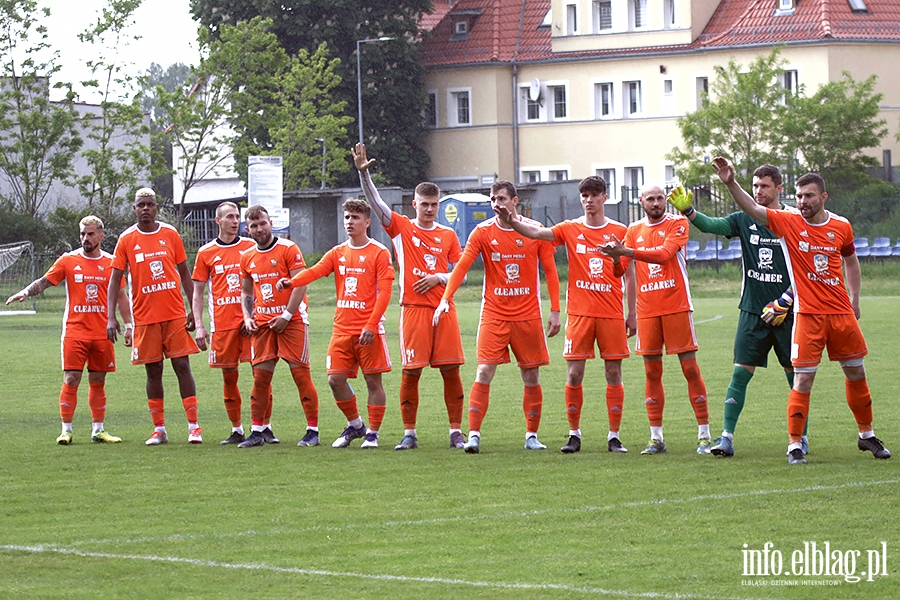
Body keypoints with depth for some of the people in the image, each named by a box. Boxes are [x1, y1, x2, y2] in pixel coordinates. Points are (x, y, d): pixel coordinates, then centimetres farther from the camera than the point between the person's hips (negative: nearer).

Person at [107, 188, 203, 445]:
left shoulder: (170, 235, 5)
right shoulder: (127, 239, 2)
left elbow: (184, 274, 10)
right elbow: (115, 280, 2)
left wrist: (193, 310, 4)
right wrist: (111, 317, -7)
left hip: (175, 314, 0)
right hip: (145, 316, 0)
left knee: (182, 365, -3)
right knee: (153, 371, 3)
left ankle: (193, 426, 0)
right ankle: (159, 429, 9)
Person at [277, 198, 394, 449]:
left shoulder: (379, 253, -2)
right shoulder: (337, 253, 13)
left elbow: (384, 292, -8)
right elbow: (316, 271, -3)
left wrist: (371, 326, -18)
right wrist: (291, 281, -24)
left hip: (369, 330, -5)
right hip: (342, 329, 5)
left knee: (373, 381, -1)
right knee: (336, 379, 2)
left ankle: (372, 433, 9)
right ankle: (355, 425, 21)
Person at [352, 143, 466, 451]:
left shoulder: (448, 235, 11)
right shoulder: (401, 228, 6)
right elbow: (375, 202, -6)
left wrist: (438, 278, -7)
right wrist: (363, 172, -19)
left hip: (444, 310, 2)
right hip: (413, 309, -2)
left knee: (451, 370, 0)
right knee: (410, 371, -3)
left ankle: (456, 432, 7)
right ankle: (409, 434, 4)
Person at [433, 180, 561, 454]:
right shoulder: (482, 232, -1)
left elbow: (550, 270, 5)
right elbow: (461, 266, -9)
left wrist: (555, 310, 0)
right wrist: (445, 299, -22)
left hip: (528, 315, 1)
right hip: (494, 315, -1)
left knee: (531, 377, 5)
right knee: (484, 374, -10)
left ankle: (531, 436, 16)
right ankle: (474, 435, -10)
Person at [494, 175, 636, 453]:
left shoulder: (619, 231, 5)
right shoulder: (571, 229, 4)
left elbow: (629, 274, 9)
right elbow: (537, 233, -11)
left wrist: (632, 314, 6)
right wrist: (511, 222, -30)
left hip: (611, 315, 0)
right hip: (579, 313, 0)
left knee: (613, 373, 1)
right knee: (574, 374, -2)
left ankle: (614, 437, 7)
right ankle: (574, 435, 7)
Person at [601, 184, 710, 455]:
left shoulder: (677, 224, -2)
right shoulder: (634, 230, 11)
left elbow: (664, 254, -19)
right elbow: (620, 269, 9)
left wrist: (626, 251, -27)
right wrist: (616, 258, -15)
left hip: (677, 305, -4)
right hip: (647, 309, 4)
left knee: (690, 367, -4)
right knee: (652, 372, 4)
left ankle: (704, 435, -1)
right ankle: (656, 438, 10)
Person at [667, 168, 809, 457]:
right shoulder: (745, 220, 5)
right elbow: (713, 225, -11)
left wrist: (784, 302, -11)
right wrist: (687, 211, -29)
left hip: (785, 313, -2)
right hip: (752, 311, 2)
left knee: (795, 374, 3)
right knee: (740, 373, -5)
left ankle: (801, 437, 15)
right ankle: (727, 437, -5)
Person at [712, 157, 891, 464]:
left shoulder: (841, 226, 2)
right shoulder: (788, 222, -5)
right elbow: (752, 209, -16)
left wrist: (855, 298, 15)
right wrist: (731, 183, -31)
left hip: (841, 313, 3)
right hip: (808, 315, -3)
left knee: (857, 374, 13)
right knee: (803, 380, -7)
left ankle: (867, 435, 29)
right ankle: (794, 444, 0)